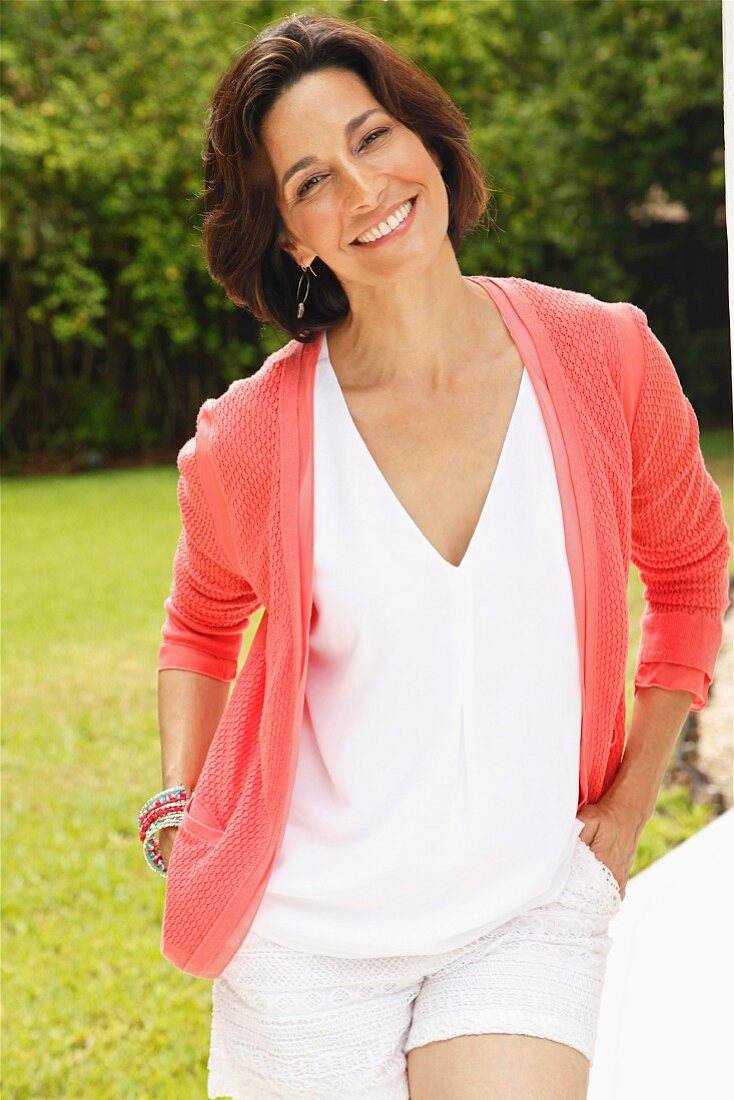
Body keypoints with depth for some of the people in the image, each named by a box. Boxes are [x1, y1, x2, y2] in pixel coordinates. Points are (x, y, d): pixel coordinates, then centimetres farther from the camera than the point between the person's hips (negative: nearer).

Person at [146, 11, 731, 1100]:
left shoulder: (605, 359, -8)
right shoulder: (252, 438, -10)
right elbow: (202, 628, 12)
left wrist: (630, 802, 5)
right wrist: (180, 818, -1)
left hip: (531, 919, 0)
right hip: (310, 934, 0)